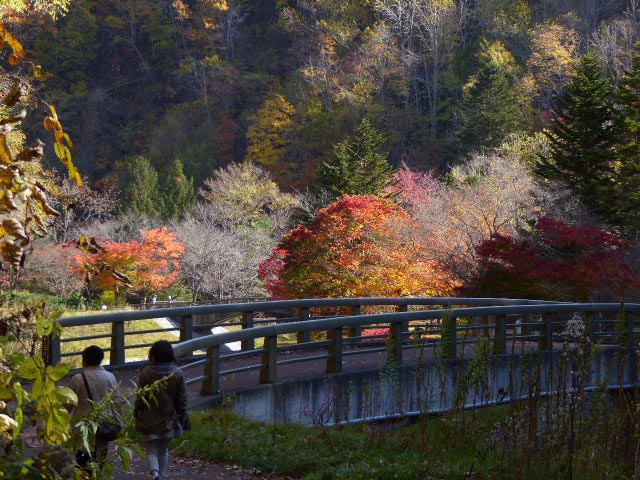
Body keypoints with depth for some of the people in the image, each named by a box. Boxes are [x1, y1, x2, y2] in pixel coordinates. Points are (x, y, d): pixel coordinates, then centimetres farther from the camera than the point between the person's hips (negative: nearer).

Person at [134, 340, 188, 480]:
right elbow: (182, 400, 0)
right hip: (169, 421, 3)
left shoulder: (146, 373, -12)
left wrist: (137, 416, 6)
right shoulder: (178, 374, -5)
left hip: (149, 420, -2)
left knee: (151, 450, 4)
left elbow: (140, 399, -7)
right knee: (164, 450, 20)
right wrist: (183, 420, 10)